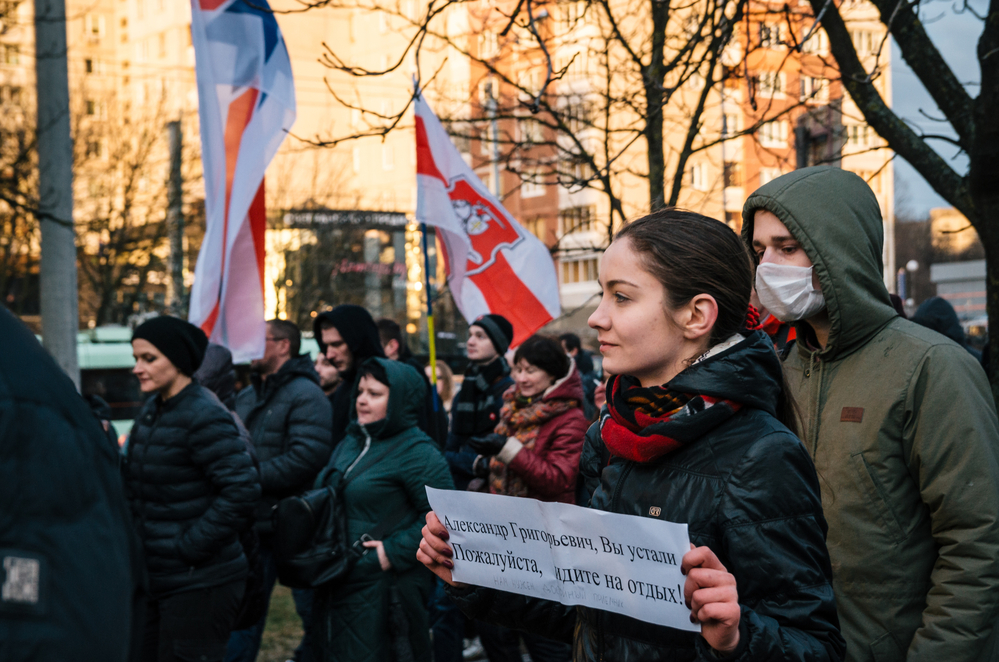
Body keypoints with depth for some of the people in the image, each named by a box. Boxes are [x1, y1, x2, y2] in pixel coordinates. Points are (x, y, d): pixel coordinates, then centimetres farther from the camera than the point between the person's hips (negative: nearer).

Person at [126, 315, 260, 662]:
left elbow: (242, 490, -23)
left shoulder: (204, 416, -17)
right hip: (155, 579, 9)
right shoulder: (152, 410, 10)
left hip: (198, 585, -9)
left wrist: (190, 547, -19)